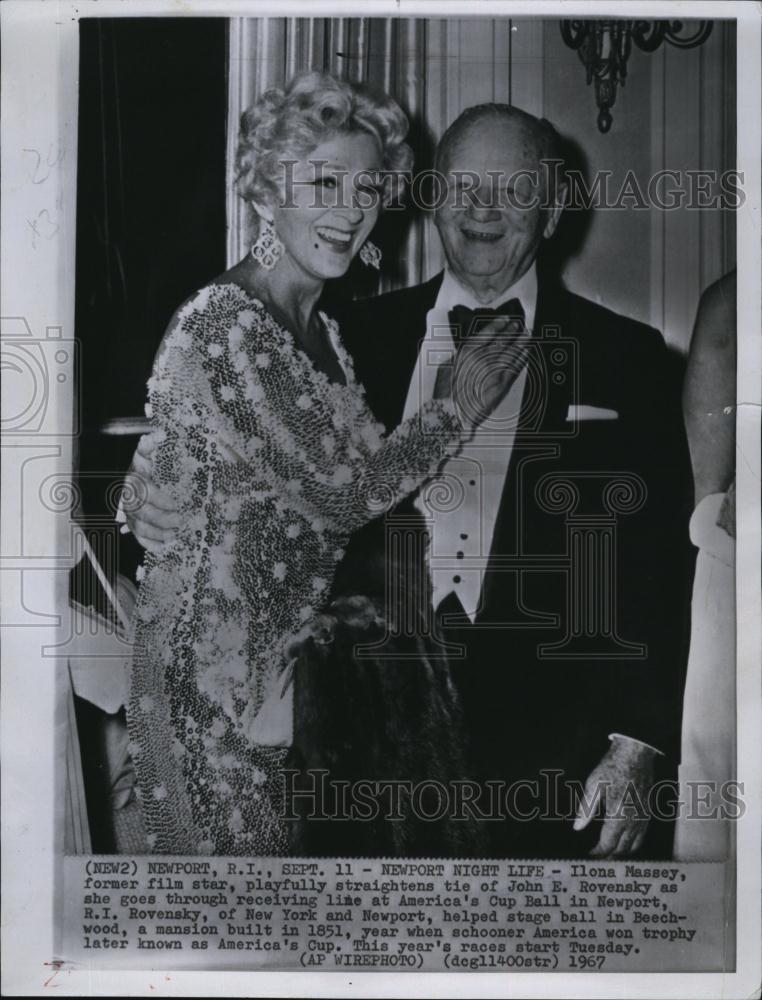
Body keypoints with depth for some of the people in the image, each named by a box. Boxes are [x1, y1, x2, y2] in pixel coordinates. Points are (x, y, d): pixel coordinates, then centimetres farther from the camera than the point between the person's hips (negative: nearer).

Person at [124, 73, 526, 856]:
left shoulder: (319, 327, 9)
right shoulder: (225, 323, -19)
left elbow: (366, 468, 8)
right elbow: (343, 494, -21)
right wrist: (456, 406, -11)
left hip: (299, 647, 8)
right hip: (218, 665, -8)